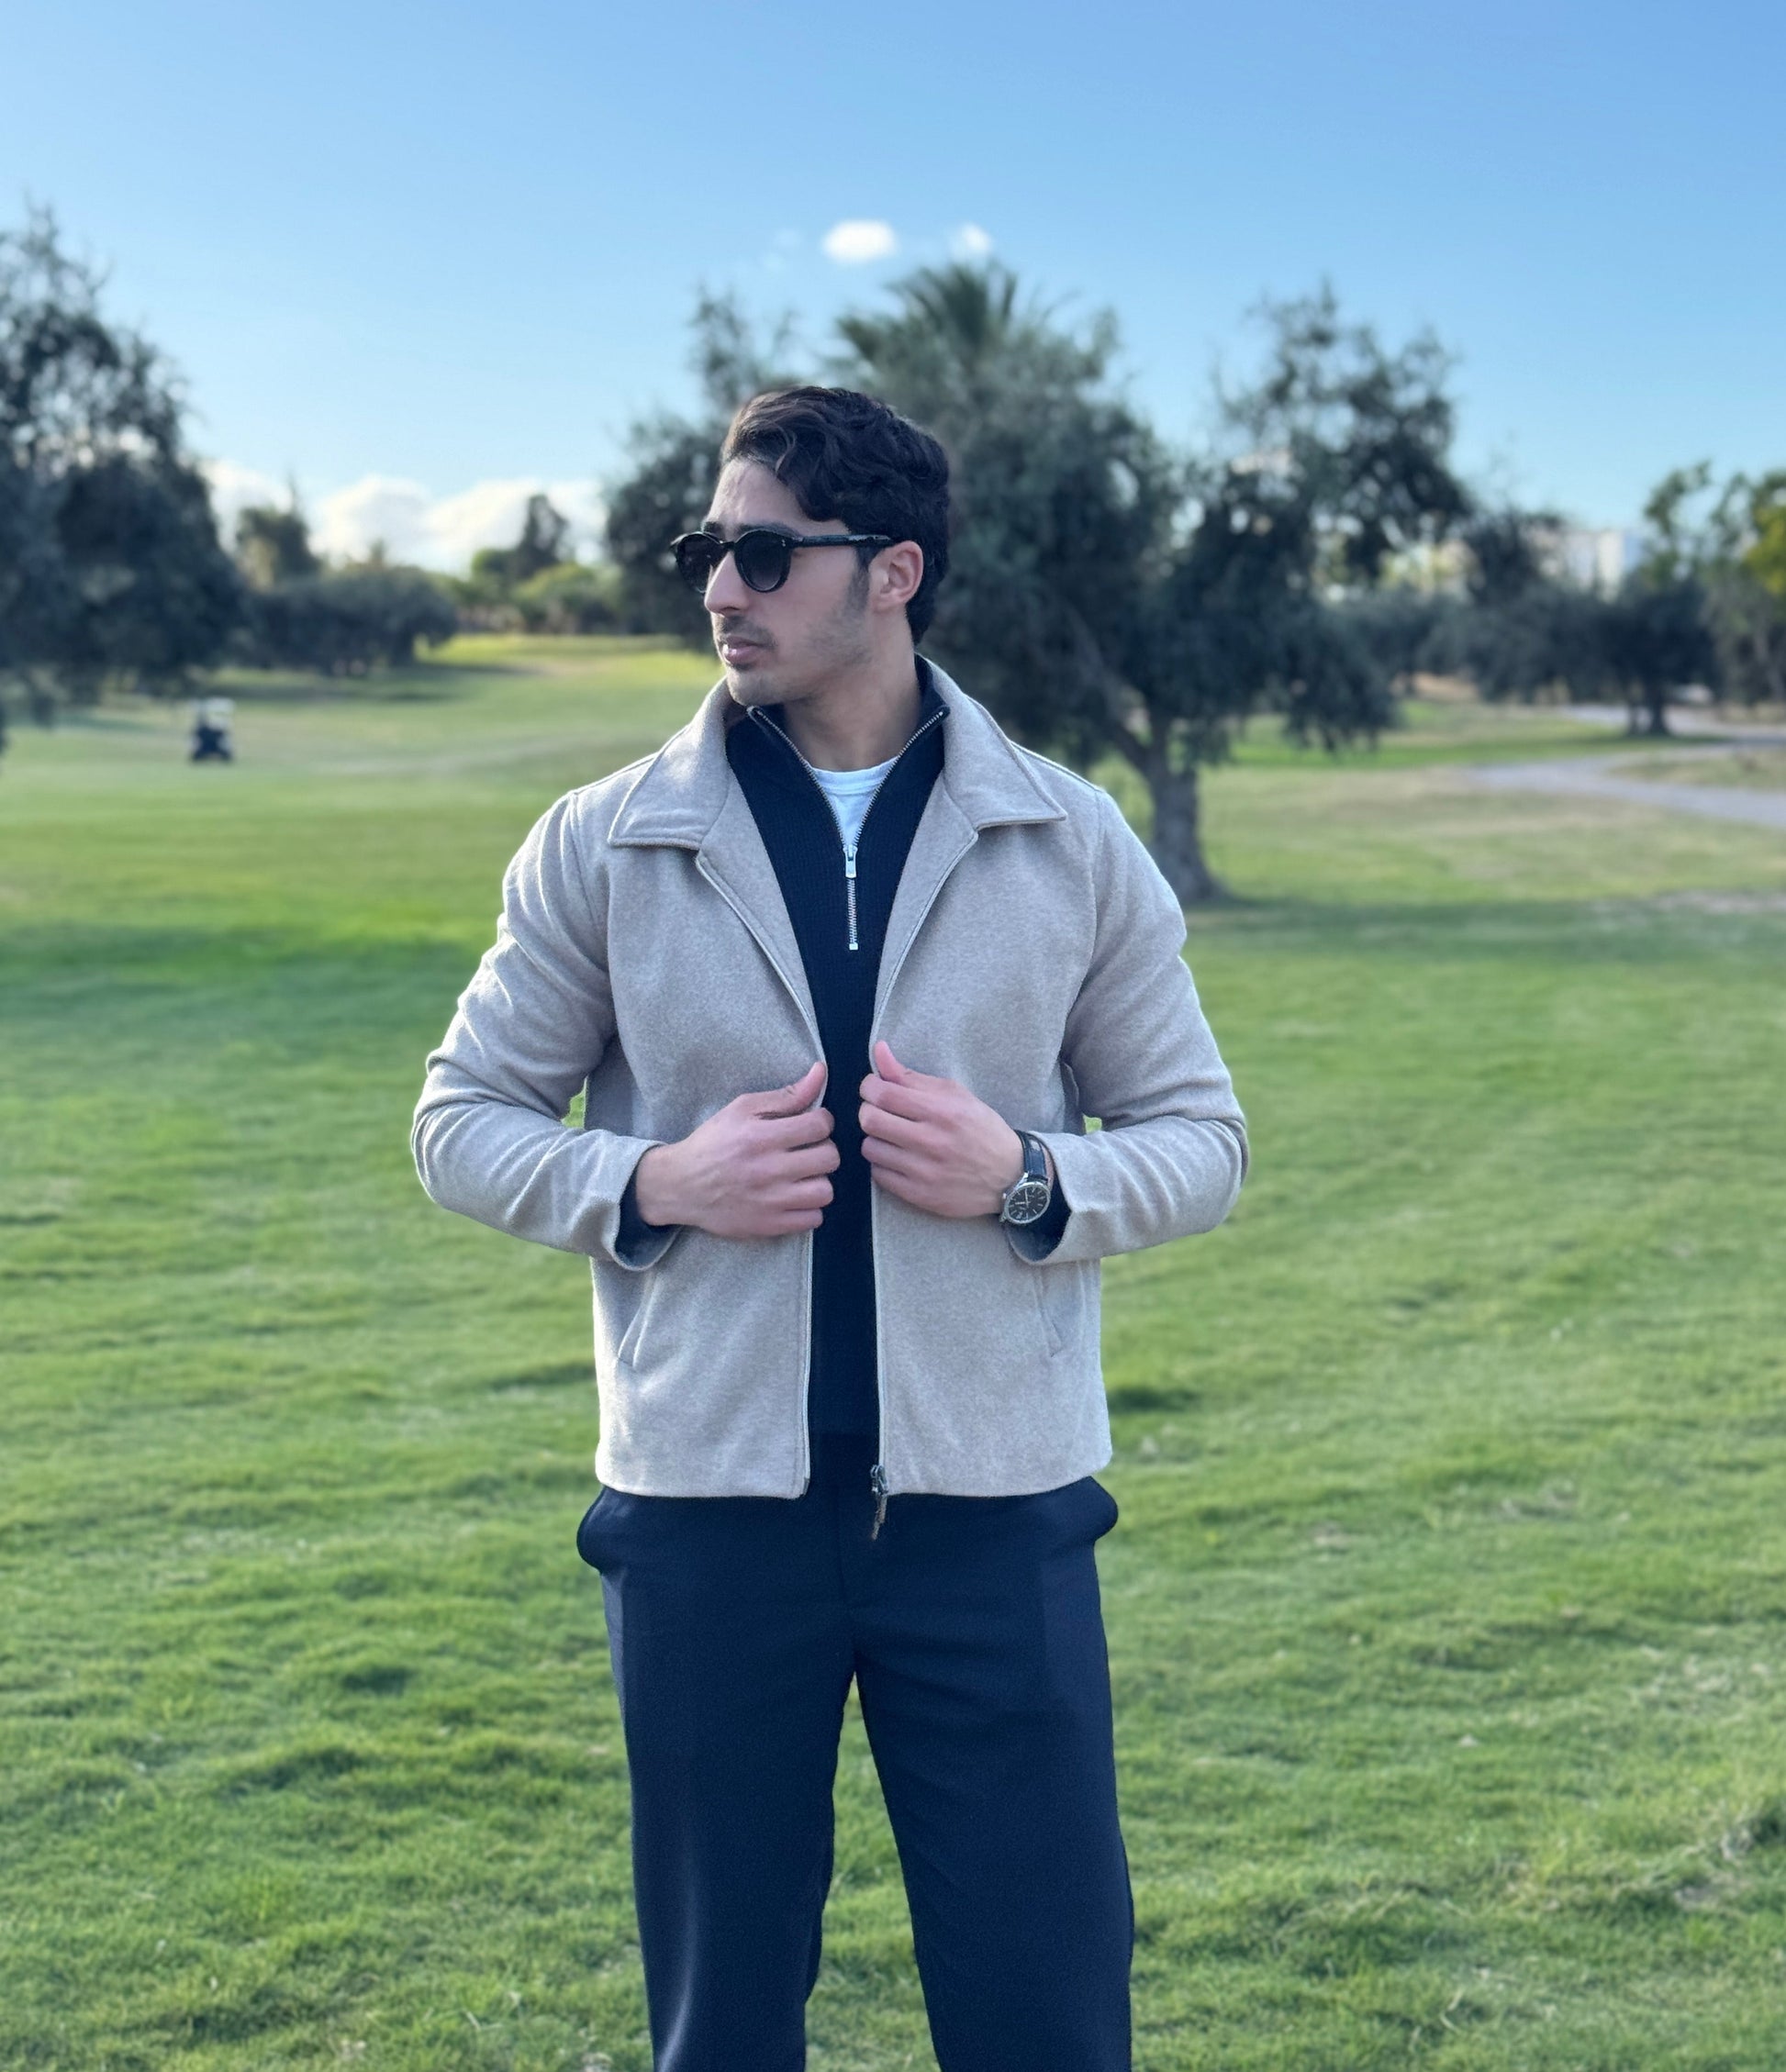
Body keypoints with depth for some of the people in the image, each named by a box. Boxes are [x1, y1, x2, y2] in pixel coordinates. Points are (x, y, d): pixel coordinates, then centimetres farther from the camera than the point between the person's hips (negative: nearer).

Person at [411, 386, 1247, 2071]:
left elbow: (1199, 1139, 7)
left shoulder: (1071, 844, 2)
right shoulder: (604, 845, 1)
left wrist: (1028, 1180, -14)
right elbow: (462, 1121, 6)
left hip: (993, 1508, 0)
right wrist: (657, 1185, -12)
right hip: (707, 1508, 0)